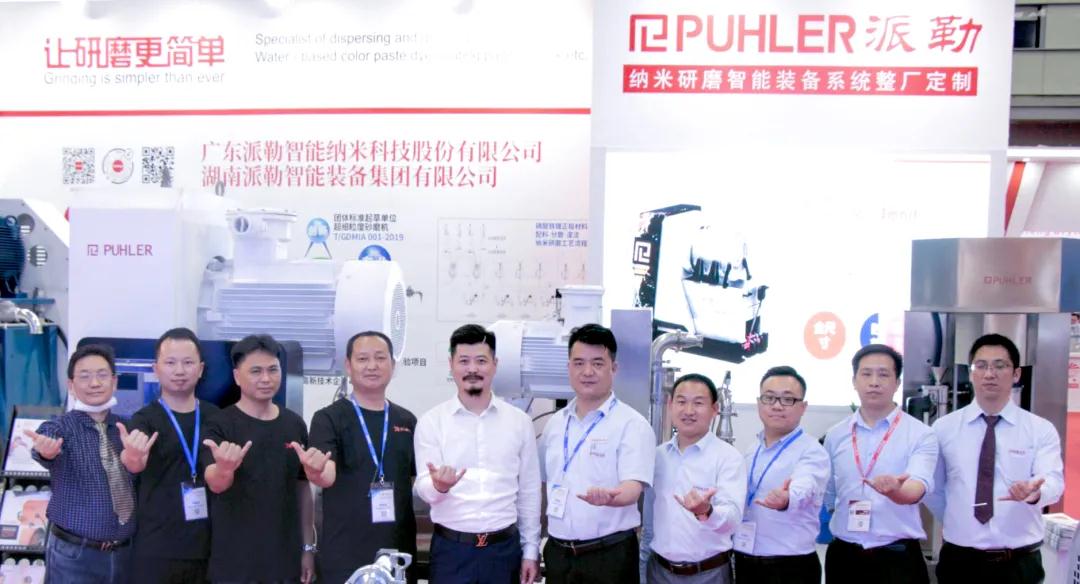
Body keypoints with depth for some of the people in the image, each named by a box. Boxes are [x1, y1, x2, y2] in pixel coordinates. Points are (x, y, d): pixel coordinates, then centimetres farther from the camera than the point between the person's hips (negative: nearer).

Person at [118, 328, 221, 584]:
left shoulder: (216, 417, 6)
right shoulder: (145, 420, -5)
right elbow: (137, 463, -26)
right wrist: (132, 457, -46)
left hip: (209, 547, 3)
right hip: (157, 549, -3)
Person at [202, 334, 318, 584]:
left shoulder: (295, 424, 5)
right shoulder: (220, 424, -8)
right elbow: (215, 484, -23)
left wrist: (308, 547, 8)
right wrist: (223, 469, -45)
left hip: (286, 559, 4)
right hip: (235, 562, -4)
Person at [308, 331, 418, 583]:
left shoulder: (406, 420, 8)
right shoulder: (329, 418, -5)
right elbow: (327, 475, -19)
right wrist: (315, 471, -41)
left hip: (399, 550, 4)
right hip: (343, 554, -4)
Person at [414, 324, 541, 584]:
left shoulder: (520, 421, 3)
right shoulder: (431, 422, -2)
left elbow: (530, 491, 8)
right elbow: (424, 488, -6)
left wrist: (530, 550, 6)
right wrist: (439, 486, -28)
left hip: (505, 547, 2)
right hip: (450, 548, -1)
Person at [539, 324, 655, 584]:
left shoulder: (632, 424, -9)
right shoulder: (555, 423, 9)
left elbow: (633, 486, -19)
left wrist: (610, 496, -40)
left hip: (609, 555, -5)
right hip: (557, 553, 5)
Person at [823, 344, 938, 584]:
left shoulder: (920, 435, -5)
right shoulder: (835, 436, 6)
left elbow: (917, 487, -22)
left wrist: (894, 490, -40)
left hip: (898, 558, -3)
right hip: (843, 557, 3)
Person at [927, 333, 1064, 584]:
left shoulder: (1041, 430, -1)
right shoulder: (943, 428, 1)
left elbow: (1053, 481, -16)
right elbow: (933, 489, 9)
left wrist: (1035, 492, -35)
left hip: (1020, 562, 0)